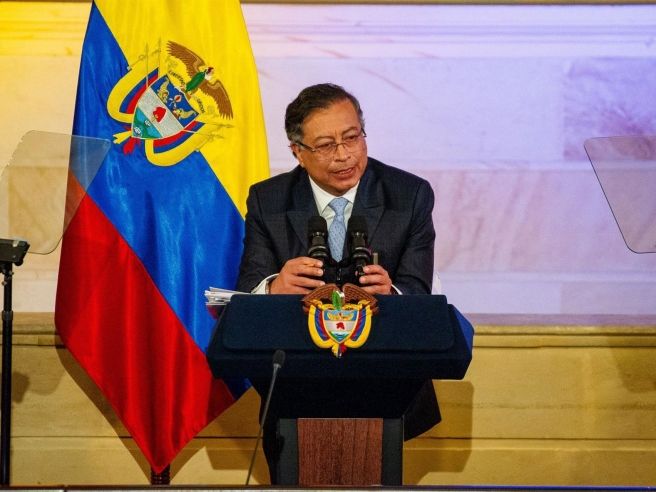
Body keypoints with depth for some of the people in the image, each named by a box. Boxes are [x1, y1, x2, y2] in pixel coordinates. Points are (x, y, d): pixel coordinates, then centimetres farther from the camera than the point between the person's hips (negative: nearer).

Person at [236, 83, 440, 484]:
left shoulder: (411, 195, 1)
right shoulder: (267, 202, 2)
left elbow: (417, 294, -5)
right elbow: (248, 294, -5)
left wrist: (389, 294, -30)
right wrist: (275, 288, -30)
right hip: (294, 387, 0)